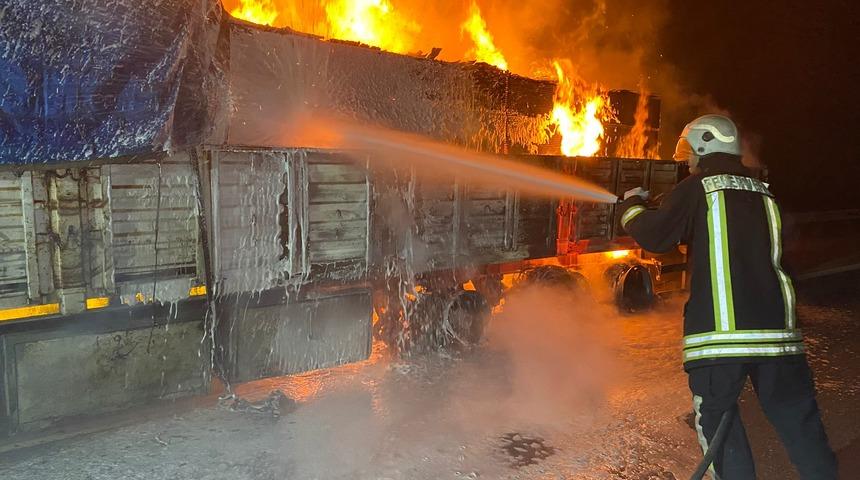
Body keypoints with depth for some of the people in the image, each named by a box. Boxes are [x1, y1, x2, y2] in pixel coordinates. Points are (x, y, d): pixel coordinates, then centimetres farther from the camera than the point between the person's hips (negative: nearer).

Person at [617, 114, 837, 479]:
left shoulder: (696, 188, -1)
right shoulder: (763, 193, 17)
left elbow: (654, 237, -1)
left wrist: (633, 205, 19)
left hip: (719, 328, -5)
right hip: (776, 326, 5)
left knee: (715, 415, 8)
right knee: (797, 421, 12)